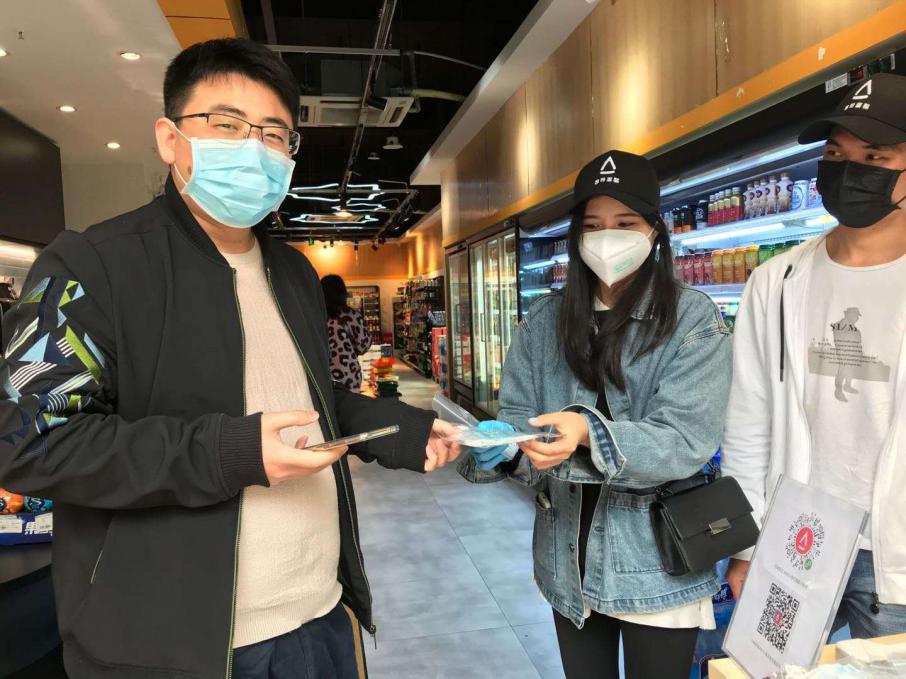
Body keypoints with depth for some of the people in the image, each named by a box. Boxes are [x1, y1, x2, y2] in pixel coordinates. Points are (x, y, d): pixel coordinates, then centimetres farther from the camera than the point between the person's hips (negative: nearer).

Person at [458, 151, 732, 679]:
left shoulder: (694, 319, -9)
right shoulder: (545, 321, 2)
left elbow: (686, 441, -19)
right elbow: (517, 414, -1)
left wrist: (589, 433, -35)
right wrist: (500, 443, -24)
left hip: (656, 564, -3)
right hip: (568, 562, 4)